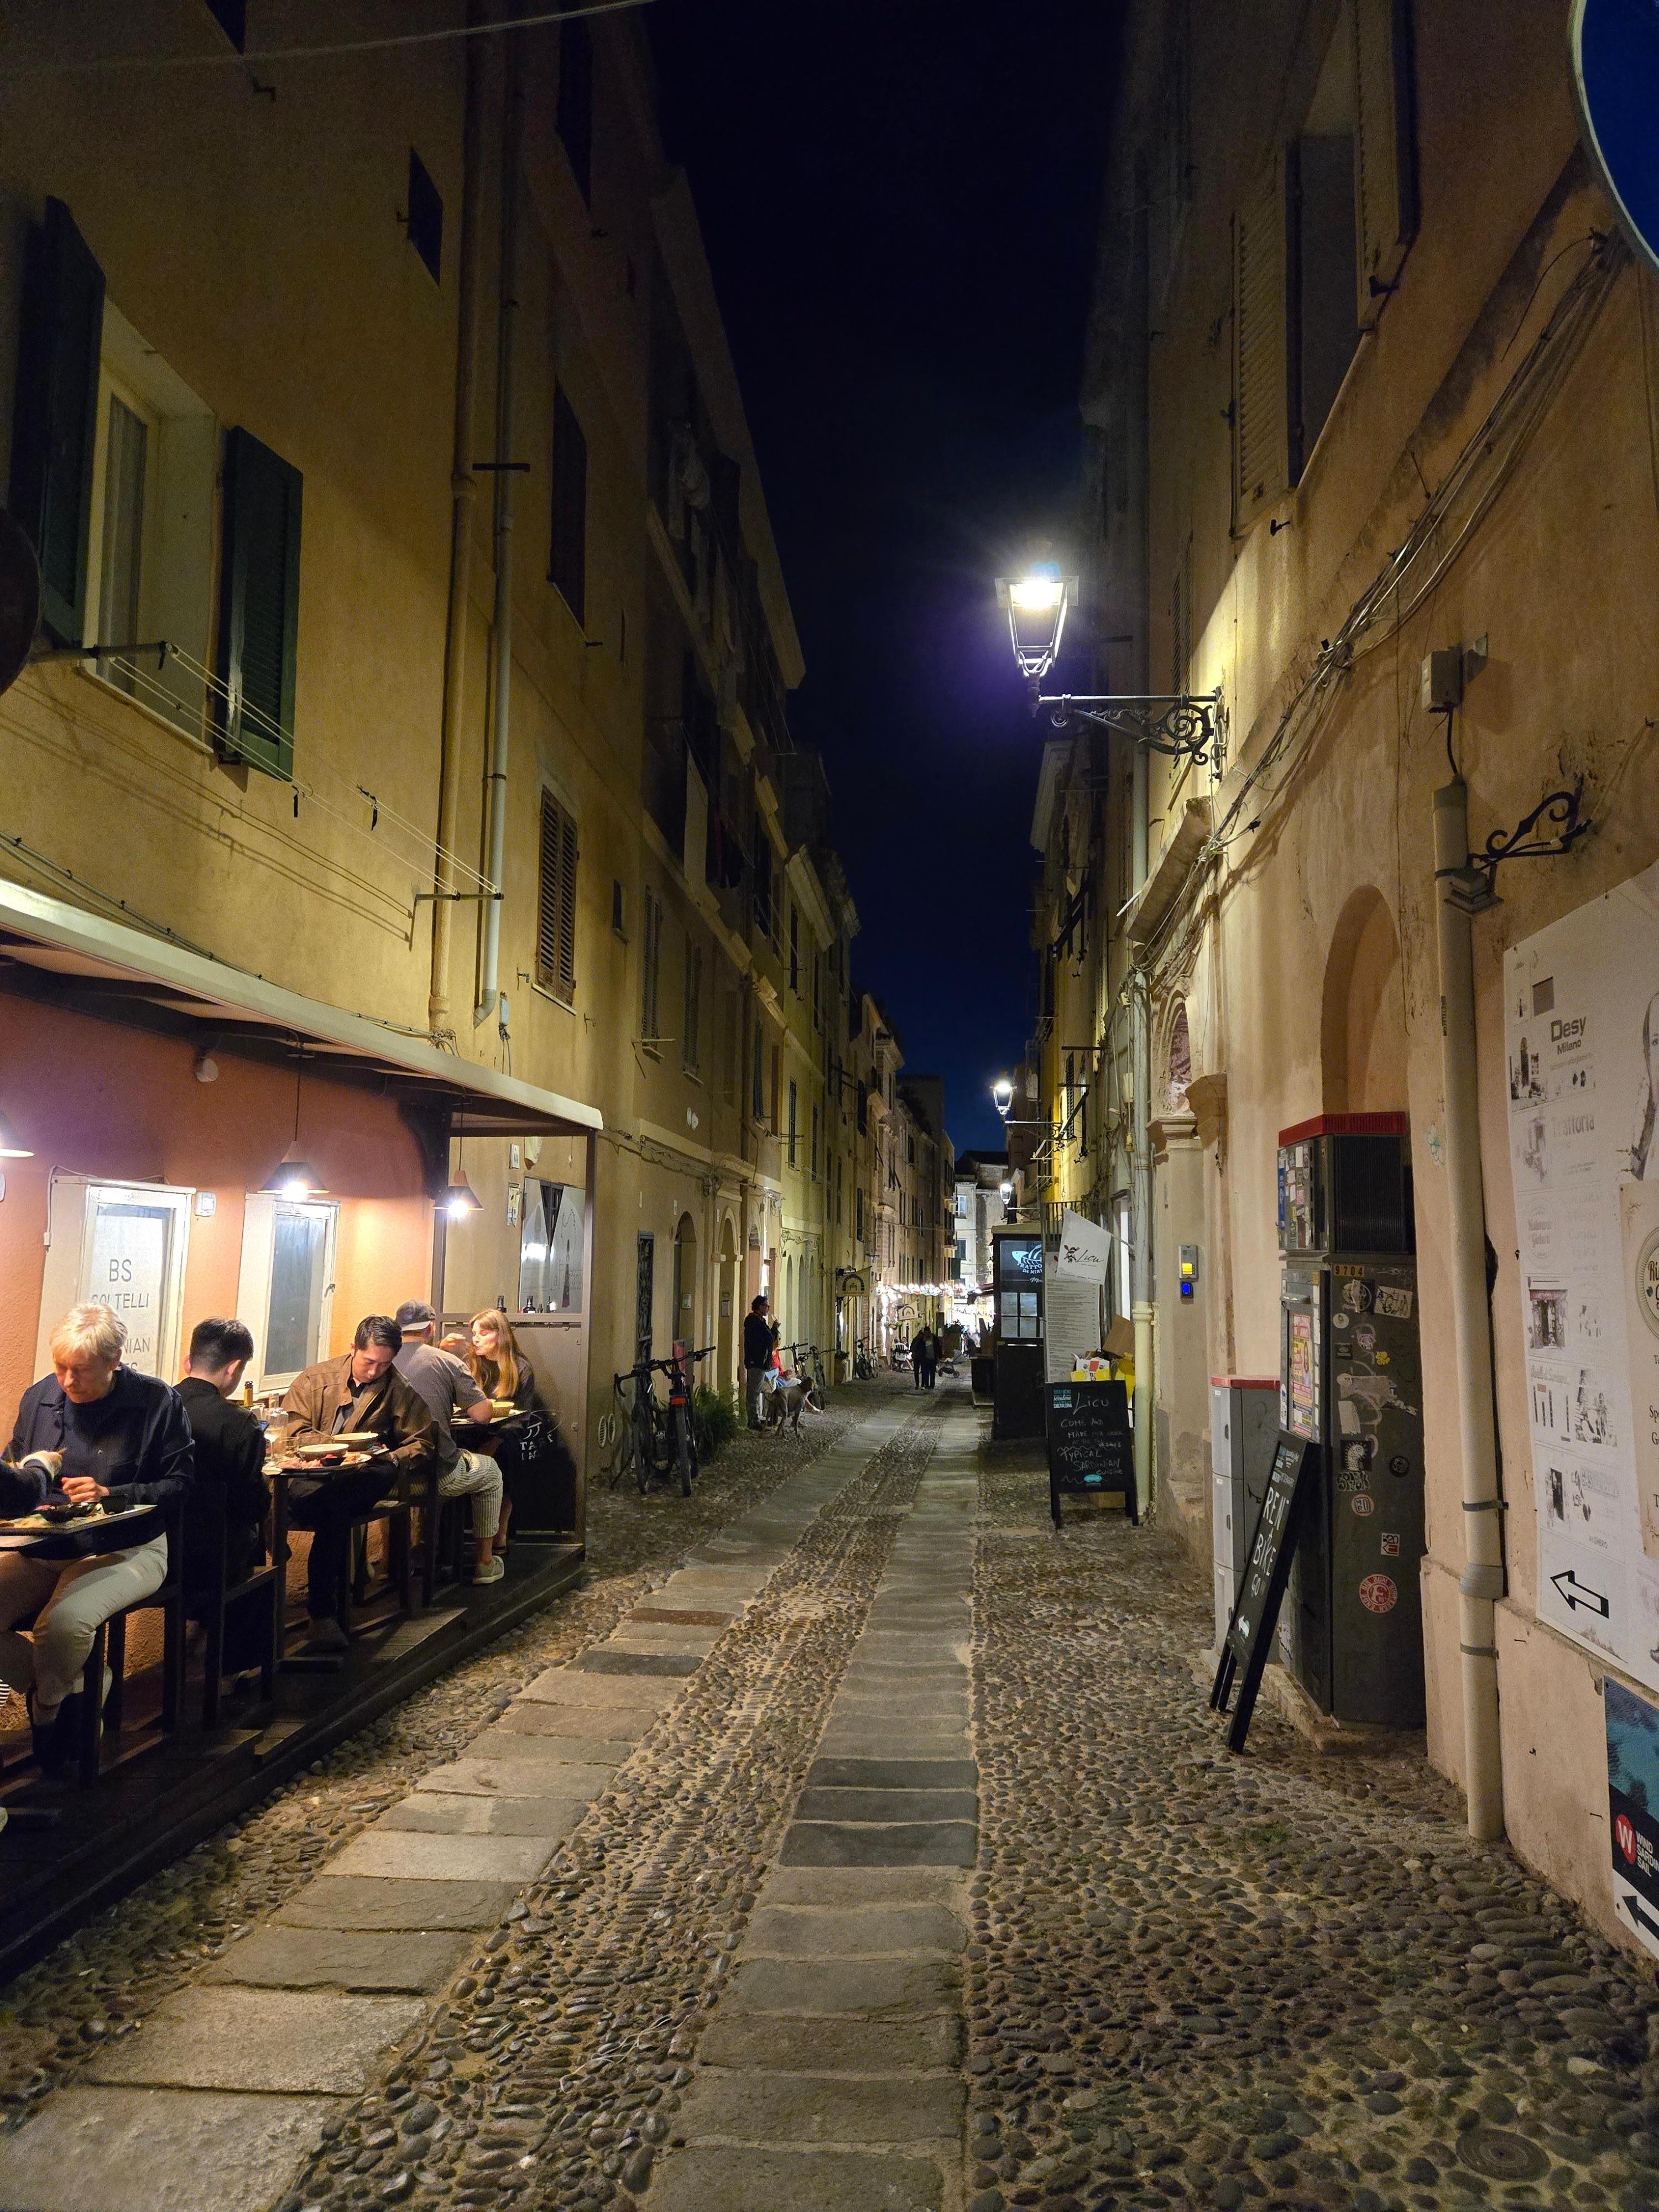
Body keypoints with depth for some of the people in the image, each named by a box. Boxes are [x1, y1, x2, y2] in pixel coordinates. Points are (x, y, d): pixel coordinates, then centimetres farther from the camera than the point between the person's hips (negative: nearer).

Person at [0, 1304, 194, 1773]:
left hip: (126, 1547, -5)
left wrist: (112, 1495, -17)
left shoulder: (156, 1400, -7)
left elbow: (181, 1483, -5)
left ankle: (47, 1712, 4)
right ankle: (72, 1691, 6)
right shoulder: (39, 1396, 7)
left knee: (63, 1622, -32)